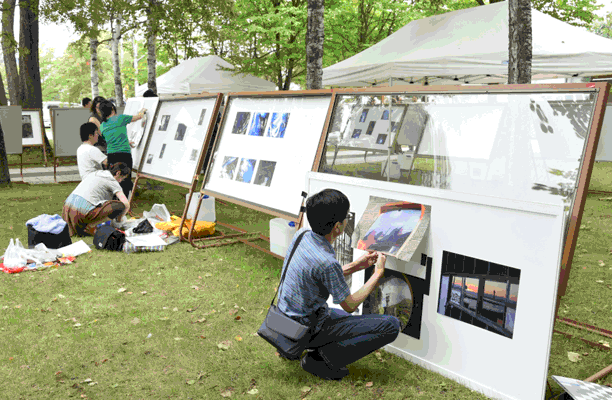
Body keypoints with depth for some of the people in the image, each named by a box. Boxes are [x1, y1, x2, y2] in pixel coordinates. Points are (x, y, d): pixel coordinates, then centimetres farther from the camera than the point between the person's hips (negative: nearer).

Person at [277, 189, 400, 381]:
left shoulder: (302, 236, -6)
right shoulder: (327, 262, -31)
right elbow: (350, 305, -14)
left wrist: (355, 266, 9)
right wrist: (378, 273, -5)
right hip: (309, 328, -9)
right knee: (391, 326, -12)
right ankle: (322, 358, -7)